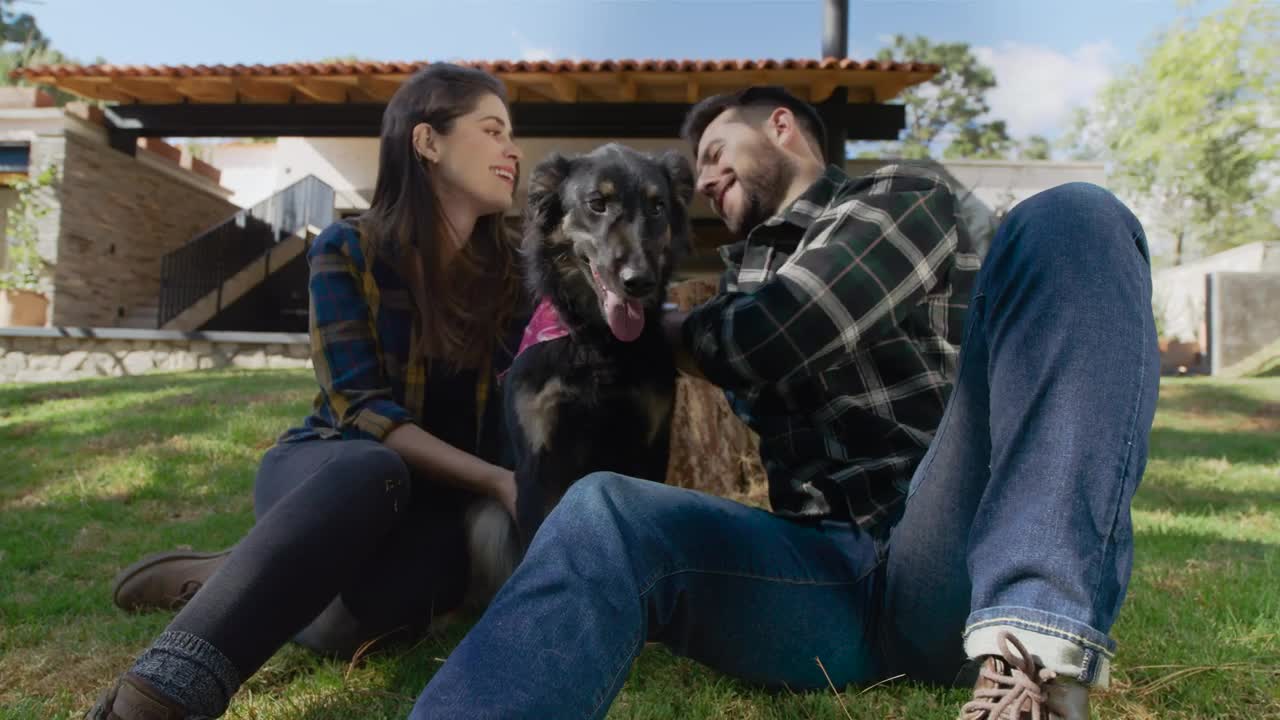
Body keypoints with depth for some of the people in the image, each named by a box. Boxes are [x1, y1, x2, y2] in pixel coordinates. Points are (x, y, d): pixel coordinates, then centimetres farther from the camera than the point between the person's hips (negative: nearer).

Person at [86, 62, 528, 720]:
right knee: (372, 470, -40)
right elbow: (362, 408, -17)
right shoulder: (347, 250, -9)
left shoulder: (509, 269, 0)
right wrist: (494, 479, -27)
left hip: (438, 491, 3)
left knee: (434, 561, -35)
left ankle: (227, 581, -17)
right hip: (328, 465, -2)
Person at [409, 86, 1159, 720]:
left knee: (1071, 222, -20)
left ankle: (1035, 652, -34)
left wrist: (678, 333, 13)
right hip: (827, 572, 3)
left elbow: (775, 340, -5)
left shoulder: (902, 198, 10)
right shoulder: (743, 271, 25)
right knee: (606, 515, -25)